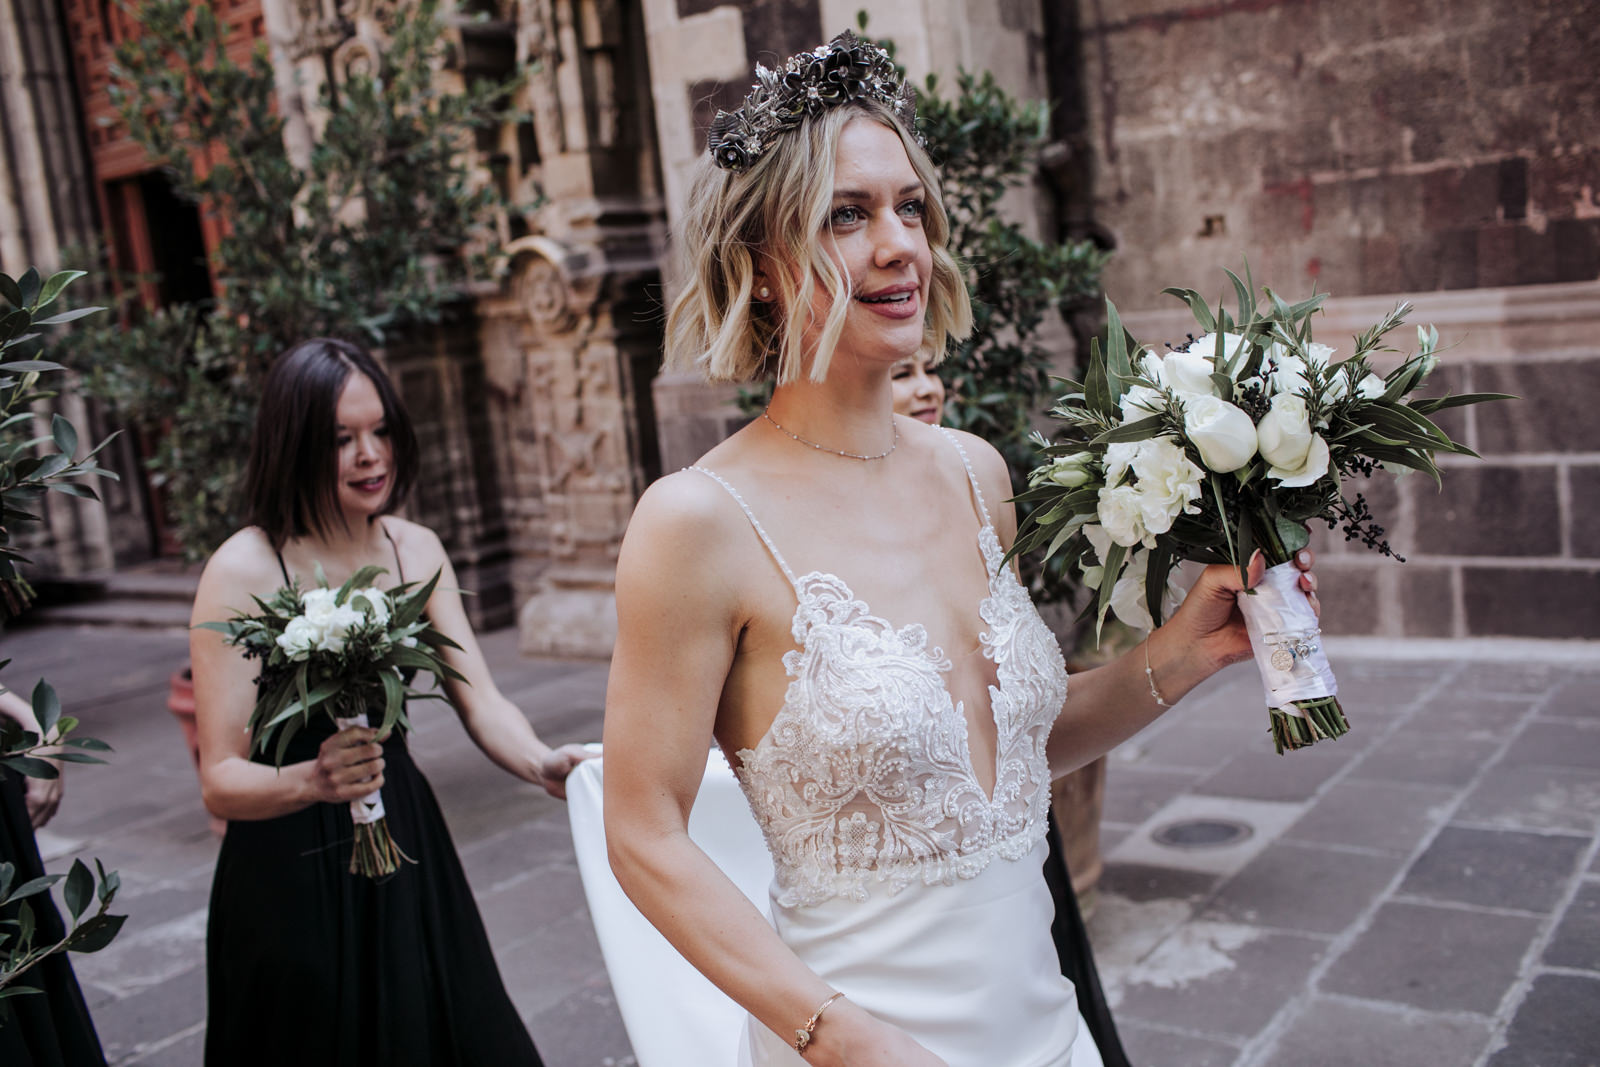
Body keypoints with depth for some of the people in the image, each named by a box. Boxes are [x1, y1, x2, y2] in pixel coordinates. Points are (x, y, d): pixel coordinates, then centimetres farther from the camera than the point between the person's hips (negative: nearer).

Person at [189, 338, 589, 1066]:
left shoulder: (415, 550, 0)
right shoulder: (244, 570, -15)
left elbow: (479, 700, -6)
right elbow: (219, 780, -16)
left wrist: (542, 763, -26)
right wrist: (313, 780, -36)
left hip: (405, 850, 5)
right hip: (291, 869, -4)